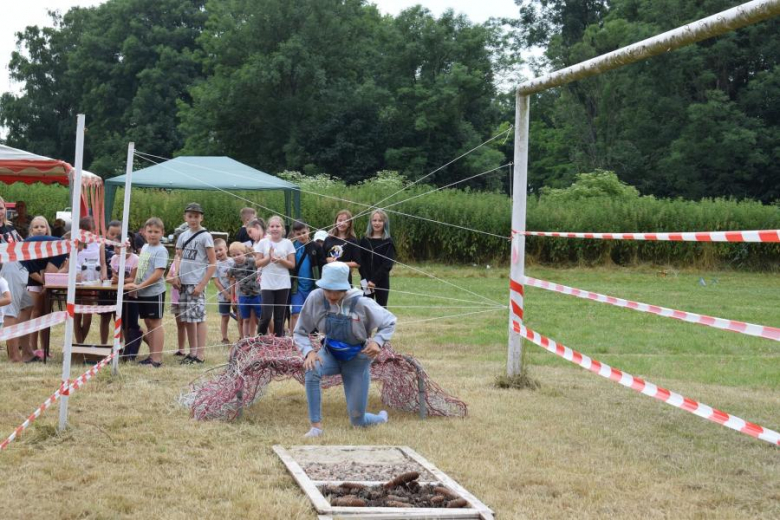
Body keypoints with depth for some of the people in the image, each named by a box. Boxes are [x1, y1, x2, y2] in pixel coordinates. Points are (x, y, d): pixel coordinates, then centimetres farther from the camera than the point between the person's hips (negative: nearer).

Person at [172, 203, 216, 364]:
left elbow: (213, 263, -7)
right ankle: (192, 352, 17)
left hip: (196, 283, -6)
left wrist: (202, 285, -13)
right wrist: (176, 276, 2)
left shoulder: (205, 236, -5)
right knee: (187, 319, 9)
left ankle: (200, 355, -5)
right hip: (183, 283, 6)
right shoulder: (183, 236, 12)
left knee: (198, 317, -7)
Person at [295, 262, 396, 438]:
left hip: (357, 359, -1)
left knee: (357, 420, 2)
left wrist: (377, 341, -25)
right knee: (312, 370, -36)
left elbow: (390, 322, -7)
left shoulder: (361, 304, -24)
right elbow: (300, 332, -11)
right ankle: (316, 426, -24)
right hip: (330, 354, 1)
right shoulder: (316, 298, -21)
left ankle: (381, 418, 42)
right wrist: (308, 352, -29)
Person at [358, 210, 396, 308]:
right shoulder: (364, 241, 6)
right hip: (366, 281, 2)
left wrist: (374, 280, -15)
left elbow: (387, 264, -8)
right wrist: (366, 280, -12)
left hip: (382, 282, -2)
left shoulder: (388, 242, 0)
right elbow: (361, 262, 1)